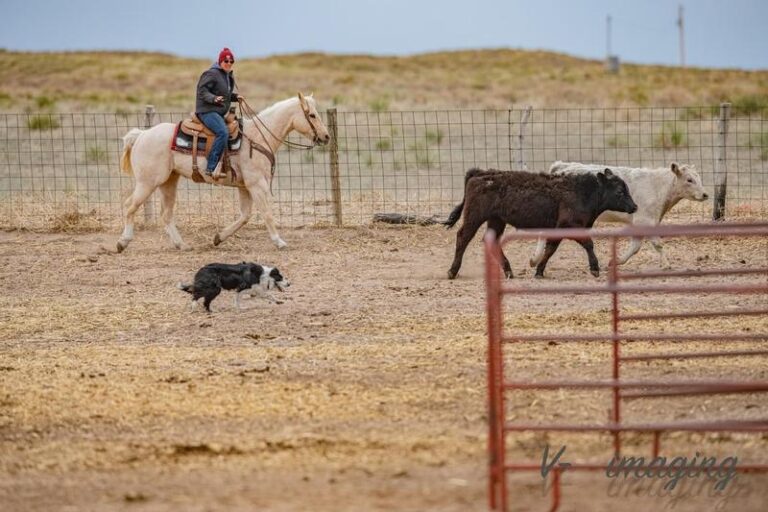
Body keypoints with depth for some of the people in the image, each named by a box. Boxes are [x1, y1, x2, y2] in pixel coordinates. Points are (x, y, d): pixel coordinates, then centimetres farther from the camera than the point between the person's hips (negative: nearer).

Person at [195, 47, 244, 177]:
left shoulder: (229, 76, 18)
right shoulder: (212, 74, -11)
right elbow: (202, 91, -16)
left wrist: (235, 97, 12)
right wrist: (214, 98, -31)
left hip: (219, 113, 11)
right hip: (207, 111, -11)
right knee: (223, 133, -30)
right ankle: (211, 168, -33)